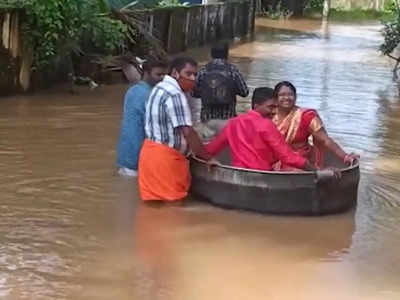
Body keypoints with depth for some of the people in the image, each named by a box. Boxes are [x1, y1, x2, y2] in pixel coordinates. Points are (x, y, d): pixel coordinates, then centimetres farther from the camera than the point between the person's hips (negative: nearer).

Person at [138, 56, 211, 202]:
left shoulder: (161, 88, 14)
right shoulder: (175, 94, -19)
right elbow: (188, 132, -23)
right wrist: (207, 157, -14)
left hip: (152, 150, 10)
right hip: (165, 157, -10)